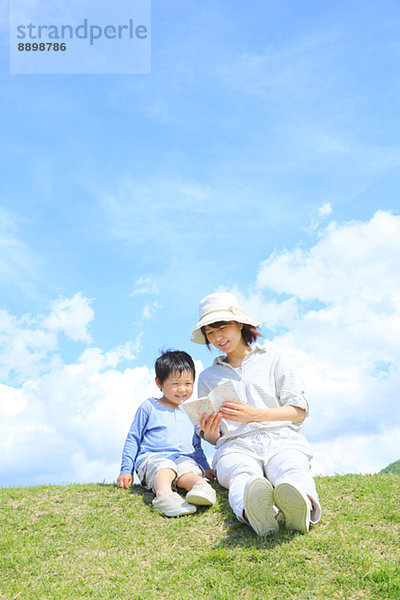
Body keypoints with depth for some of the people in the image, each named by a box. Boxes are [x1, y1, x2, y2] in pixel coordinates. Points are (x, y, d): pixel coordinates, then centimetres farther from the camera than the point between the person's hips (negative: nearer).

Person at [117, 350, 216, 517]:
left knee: (189, 471, -33)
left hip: (184, 459, 4)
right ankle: (164, 495, -66)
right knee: (164, 468, -39)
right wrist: (126, 470, 5)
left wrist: (205, 467, 19)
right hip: (152, 458, -3)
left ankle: (202, 487, -62)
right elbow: (133, 440, 13)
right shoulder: (149, 407, 12)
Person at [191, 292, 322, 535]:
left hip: (281, 439, 0)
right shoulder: (208, 377, 27)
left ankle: (301, 506, -71)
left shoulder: (272, 355, 18)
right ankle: (253, 513, -71)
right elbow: (211, 436, 25)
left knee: (290, 469, -38)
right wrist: (210, 433, -1)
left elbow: (299, 411, 10)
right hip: (236, 446, 1)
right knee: (243, 473, -38)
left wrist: (254, 414, -4)